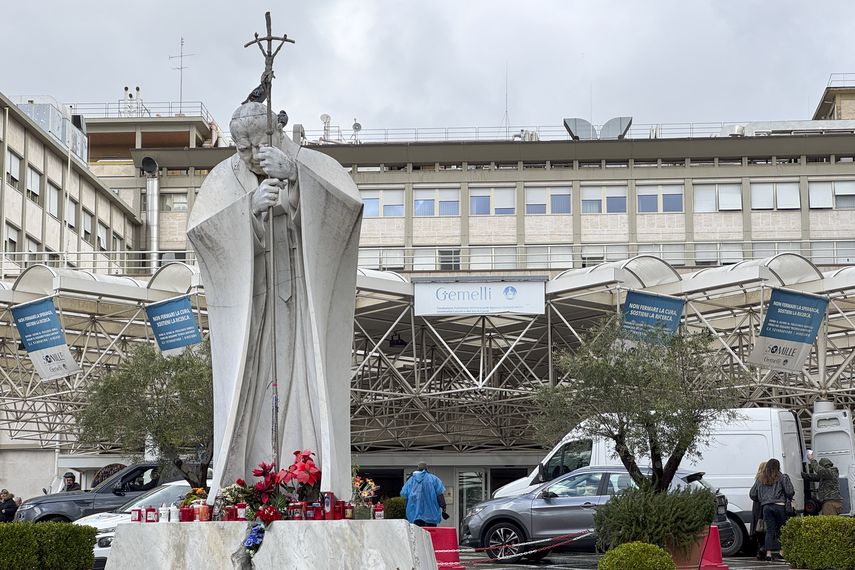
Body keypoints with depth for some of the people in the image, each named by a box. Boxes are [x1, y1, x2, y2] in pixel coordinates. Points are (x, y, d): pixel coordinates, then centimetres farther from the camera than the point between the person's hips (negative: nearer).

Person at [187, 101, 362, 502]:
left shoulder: (312, 166, -2)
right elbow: (198, 229, -14)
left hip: (305, 307, -1)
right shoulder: (226, 177, 2)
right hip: (249, 311, 1)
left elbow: (350, 201, -23)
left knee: (310, 396, -7)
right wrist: (249, 205, -30)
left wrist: (293, 172, -37)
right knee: (246, 395, -2)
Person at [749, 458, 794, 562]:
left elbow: (752, 494, 17)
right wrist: (789, 498, 19)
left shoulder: (760, 480, 15)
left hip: (766, 507, 3)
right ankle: (781, 551, 1)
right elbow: (790, 492, -2)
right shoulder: (782, 477, 2)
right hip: (779, 506, -3)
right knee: (782, 529, 6)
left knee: (770, 530, 3)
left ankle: (768, 553, -4)